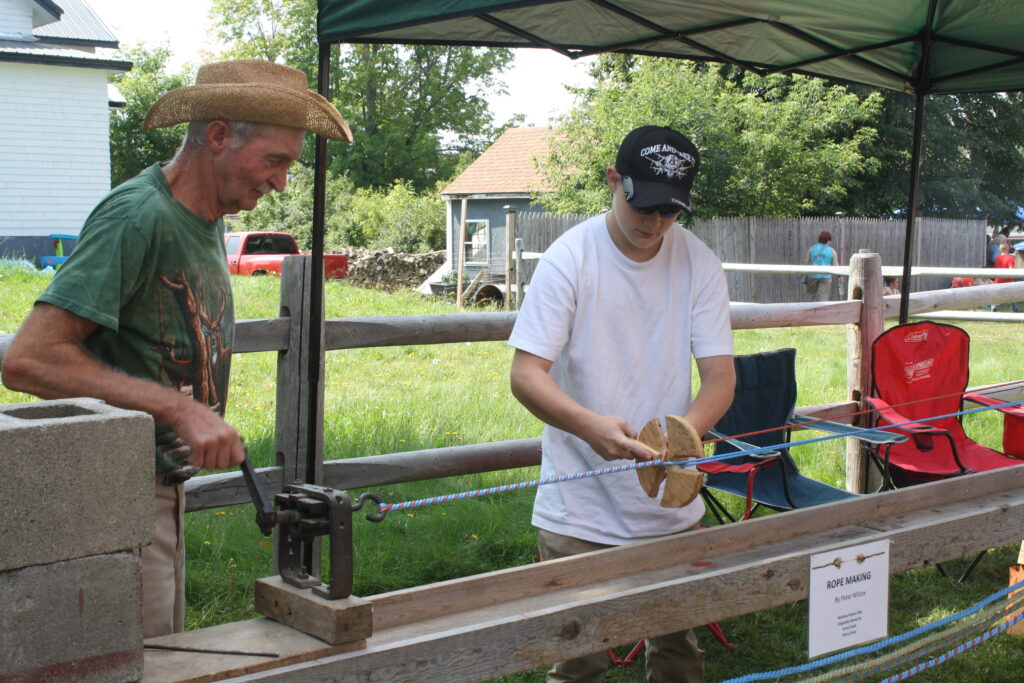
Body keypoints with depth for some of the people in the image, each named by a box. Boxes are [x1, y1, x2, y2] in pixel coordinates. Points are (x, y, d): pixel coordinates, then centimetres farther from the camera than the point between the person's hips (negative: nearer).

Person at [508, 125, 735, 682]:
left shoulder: (699, 264, -1)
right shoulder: (569, 258, -10)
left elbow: (720, 374, -3)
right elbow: (525, 374, -14)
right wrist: (590, 425, -33)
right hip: (580, 509, -3)